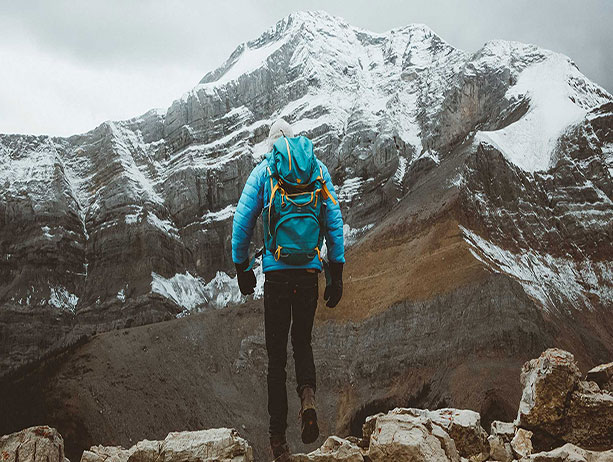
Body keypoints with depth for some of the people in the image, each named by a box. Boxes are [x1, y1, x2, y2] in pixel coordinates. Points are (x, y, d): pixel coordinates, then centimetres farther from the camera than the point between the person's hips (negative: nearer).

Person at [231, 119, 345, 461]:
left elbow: (242, 223, 1)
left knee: (277, 354, 5)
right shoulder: (320, 170, 9)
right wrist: (337, 273, 9)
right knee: (302, 340, 21)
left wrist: (242, 268, 11)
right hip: (310, 270, 2)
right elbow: (335, 222, 5)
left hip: (276, 271, -2)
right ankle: (308, 394, -9)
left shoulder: (262, 171, 4)